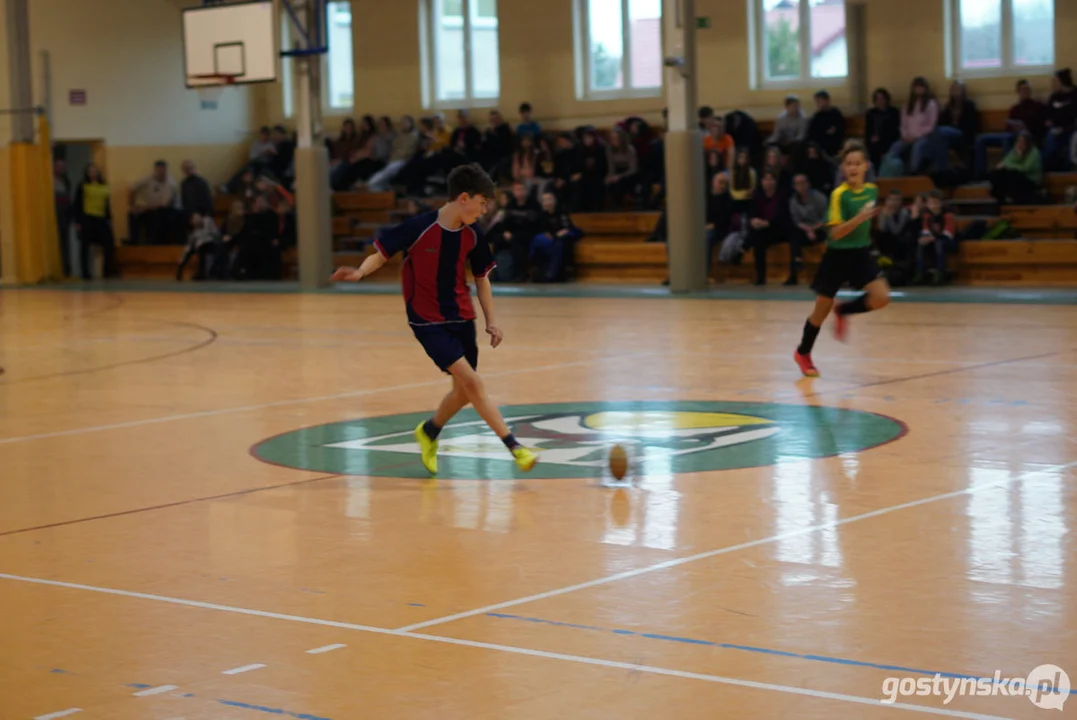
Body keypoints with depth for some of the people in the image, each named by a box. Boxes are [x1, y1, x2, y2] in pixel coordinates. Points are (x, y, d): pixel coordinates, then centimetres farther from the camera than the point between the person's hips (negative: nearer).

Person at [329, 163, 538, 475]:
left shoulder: (471, 235, -1)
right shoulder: (418, 227, -18)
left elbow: (481, 279, 10)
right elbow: (381, 254, -9)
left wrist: (491, 321, 4)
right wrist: (359, 273, -29)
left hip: (461, 319, 6)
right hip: (428, 321, -6)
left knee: (464, 390, 11)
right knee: (472, 382, -17)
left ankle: (429, 432, 39)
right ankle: (514, 447, -16)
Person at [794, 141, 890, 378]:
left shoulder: (872, 190, 0)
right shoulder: (839, 194, -17)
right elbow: (836, 233, -24)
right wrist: (859, 218, -34)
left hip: (861, 253, 5)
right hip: (838, 256, -5)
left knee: (881, 298, -15)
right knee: (822, 310, 6)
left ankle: (843, 311, 13)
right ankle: (803, 353, 29)